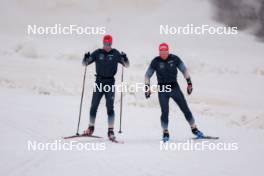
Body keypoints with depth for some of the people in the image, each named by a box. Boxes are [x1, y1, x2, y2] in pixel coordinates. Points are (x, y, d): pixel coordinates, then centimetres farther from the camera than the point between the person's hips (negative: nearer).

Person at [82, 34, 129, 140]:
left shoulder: (115, 54, 1)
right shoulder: (97, 53, 3)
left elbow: (126, 65, 4)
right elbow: (85, 63, 5)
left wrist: (124, 58, -18)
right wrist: (86, 58, -18)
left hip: (110, 83, -1)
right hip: (99, 82, 1)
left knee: (110, 107, -7)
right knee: (94, 106, 6)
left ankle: (111, 131, -6)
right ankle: (91, 128, 22)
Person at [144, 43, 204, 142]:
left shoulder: (175, 59, -4)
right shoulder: (155, 61, -5)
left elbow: (184, 70, 6)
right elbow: (147, 75, 4)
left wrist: (189, 83, 0)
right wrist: (147, 87, -6)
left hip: (174, 87, 1)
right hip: (162, 89, -1)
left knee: (185, 109, 0)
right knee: (165, 112, -9)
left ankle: (194, 129, 11)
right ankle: (165, 133, 7)